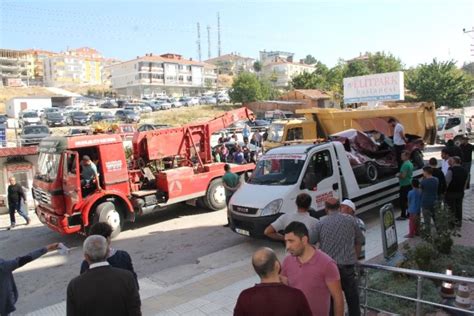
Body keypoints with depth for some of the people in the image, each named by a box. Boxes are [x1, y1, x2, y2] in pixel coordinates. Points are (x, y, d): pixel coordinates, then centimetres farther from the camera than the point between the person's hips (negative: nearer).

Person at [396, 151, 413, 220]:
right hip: (409, 184, 10)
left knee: (402, 200, -3)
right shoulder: (410, 163, 12)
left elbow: (403, 176, -25)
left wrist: (398, 175, -6)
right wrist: (400, 174, 13)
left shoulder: (405, 164, -21)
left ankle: (403, 215, 1)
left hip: (405, 185, -10)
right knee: (408, 199, 14)